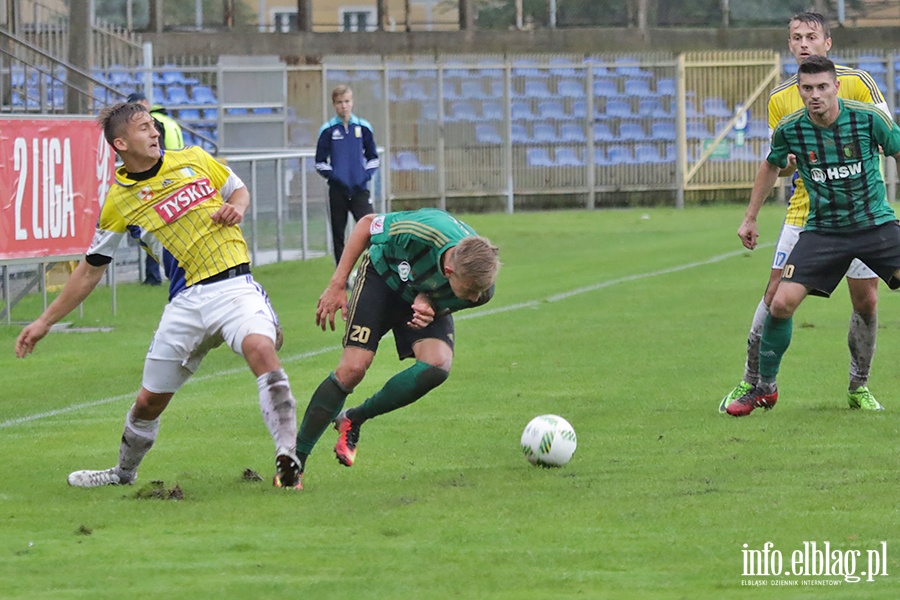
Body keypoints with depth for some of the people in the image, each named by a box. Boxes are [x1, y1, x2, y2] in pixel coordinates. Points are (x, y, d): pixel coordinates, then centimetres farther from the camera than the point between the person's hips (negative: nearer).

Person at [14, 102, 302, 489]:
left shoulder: (194, 160, 7)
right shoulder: (118, 201, 5)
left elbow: (239, 189, 24)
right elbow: (91, 269, 14)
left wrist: (235, 208, -1)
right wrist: (45, 321, 14)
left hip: (233, 284, -1)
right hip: (186, 301, 1)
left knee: (261, 349, -33)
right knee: (149, 400, 10)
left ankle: (288, 460, -32)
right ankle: (124, 473, 40)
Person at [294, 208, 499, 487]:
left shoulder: (481, 287, -30)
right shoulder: (422, 231, -42)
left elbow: (444, 303, -7)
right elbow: (367, 225, -21)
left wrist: (427, 304, -32)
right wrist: (337, 284, -18)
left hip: (425, 299, 3)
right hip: (383, 276, -3)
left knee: (437, 366, -24)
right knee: (353, 368, -17)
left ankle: (353, 420, -2)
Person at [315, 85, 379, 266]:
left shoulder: (363, 127, 4)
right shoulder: (328, 130, 0)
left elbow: (373, 157, 12)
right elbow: (320, 161, 4)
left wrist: (366, 175, -3)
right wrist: (333, 177, -10)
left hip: (360, 189, 0)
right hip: (337, 190, 0)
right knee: (338, 236, 6)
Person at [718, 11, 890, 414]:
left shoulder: (857, 83, -3)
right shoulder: (780, 98, 6)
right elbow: (778, 165, 10)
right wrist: (791, 160, -13)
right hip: (805, 210, 1)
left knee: (866, 300, -2)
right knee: (776, 293, -6)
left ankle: (859, 387, 16)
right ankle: (751, 382, 6)